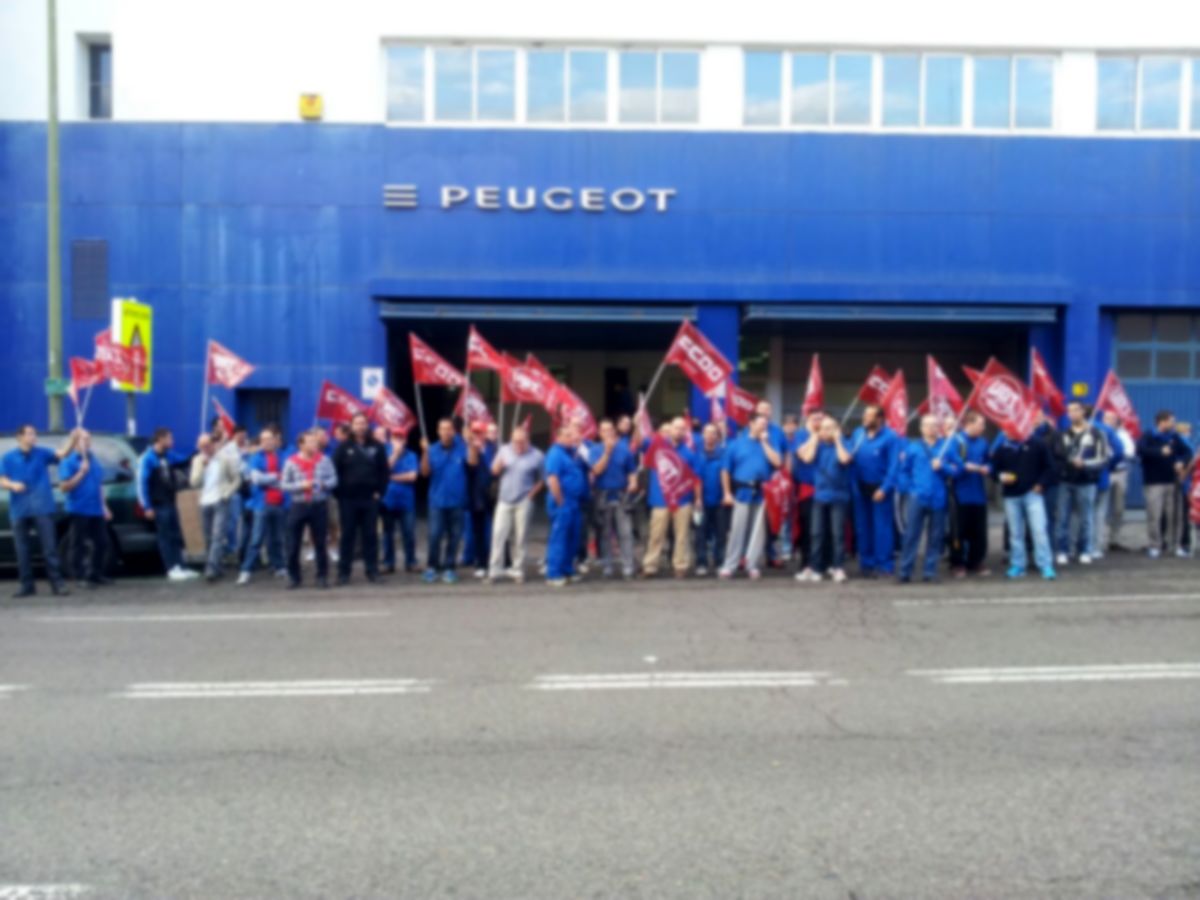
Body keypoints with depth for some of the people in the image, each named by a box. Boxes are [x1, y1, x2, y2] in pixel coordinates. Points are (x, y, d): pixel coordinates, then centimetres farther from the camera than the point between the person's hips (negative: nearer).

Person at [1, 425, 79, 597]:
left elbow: (61, 454, -10)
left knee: (50, 547, -4)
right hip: (19, 510, 1)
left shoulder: (41, 453, 6)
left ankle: (57, 582, -2)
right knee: (22, 550, 6)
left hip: (42, 508, -1)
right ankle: (27, 585, 14)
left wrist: (73, 439, -27)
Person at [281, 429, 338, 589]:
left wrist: (323, 484, -16)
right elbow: (283, 485, -1)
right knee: (293, 544, 3)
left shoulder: (323, 460, 2)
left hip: (319, 505, 0)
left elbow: (333, 480, 3)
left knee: (320, 543, 5)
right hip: (298, 506, 0)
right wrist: (300, 486, -14)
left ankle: (322, 576, 15)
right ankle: (293, 577, 15)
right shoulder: (291, 462, 0)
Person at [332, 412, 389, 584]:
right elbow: (336, 471, 1)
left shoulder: (377, 447, 6)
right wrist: (340, 493, -5)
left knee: (370, 535, 5)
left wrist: (379, 491, -1)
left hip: (370, 499, 1)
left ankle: (372, 570, 12)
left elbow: (383, 471, 7)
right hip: (348, 499, -1)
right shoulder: (343, 447, 3)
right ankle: (344, 572, 9)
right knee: (348, 536, 4)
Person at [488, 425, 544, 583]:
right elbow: (495, 471, 8)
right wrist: (499, 463, -13)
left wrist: (532, 493, -7)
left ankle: (518, 570, 13)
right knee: (498, 534, -2)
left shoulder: (537, 456, -4)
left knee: (520, 537, 2)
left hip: (523, 502, -2)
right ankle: (494, 570, 4)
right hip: (504, 500, 2)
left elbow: (542, 479, 2)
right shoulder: (504, 450, 5)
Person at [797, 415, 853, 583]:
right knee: (817, 534, 3)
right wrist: (814, 438, -2)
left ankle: (839, 568, 1)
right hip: (819, 495, 3)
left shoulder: (842, 445, 1)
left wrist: (837, 439, -8)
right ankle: (816, 569, 9)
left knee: (837, 533, -5)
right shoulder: (816, 445, 8)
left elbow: (845, 459, -19)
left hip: (838, 496, -3)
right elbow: (807, 458, -10)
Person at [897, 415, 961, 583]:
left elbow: (955, 470, 4)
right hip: (918, 498, -1)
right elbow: (904, 470, 9)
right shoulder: (913, 447, 5)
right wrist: (911, 487, 0)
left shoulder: (946, 446, 5)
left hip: (938, 498, 1)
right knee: (911, 535, -3)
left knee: (935, 537, 5)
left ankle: (931, 571, 13)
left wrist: (942, 466, -13)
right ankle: (905, 571, 0)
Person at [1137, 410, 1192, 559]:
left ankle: (1174, 545, 14)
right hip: (1154, 483, -4)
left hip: (1172, 482, 4)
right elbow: (1140, 450, -19)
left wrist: (1182, 462, -4)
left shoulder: (1174, 437, 12)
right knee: (1154, 515, -8)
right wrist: (1160, 452, -23)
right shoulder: (1148, 437, -3)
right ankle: (1155, 546, 0)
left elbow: (1186, 452, 16)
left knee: (1173, 515, 4)